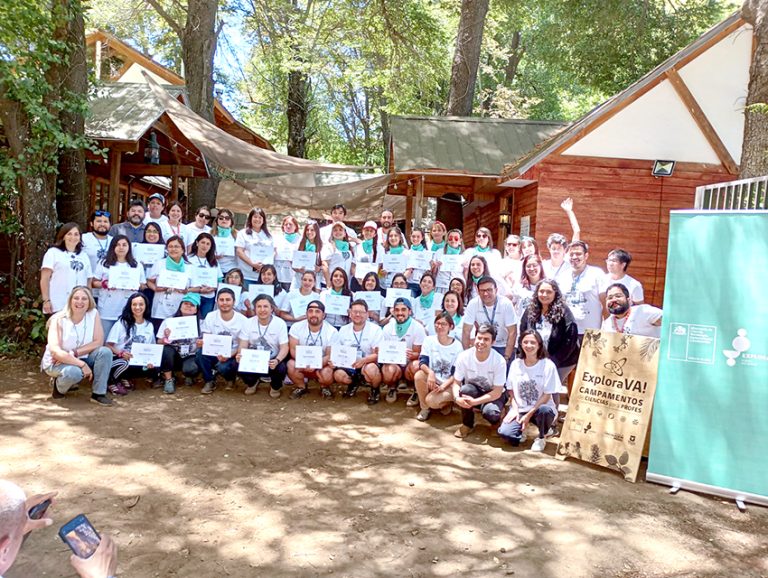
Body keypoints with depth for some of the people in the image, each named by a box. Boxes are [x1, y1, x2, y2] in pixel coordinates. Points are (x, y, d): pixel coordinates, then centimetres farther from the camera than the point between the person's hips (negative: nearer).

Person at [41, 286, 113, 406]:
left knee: (105, 352, -23)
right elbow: (55, 351, -27)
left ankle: (98, 393, -14)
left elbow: (99, 342, -13)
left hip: (81, 359, 4)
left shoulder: (94, 314, -9)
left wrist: (74, 353, -24)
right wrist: (82, 364, -33)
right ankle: (58, 386, 0)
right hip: (56, 362, -4)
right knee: (74, 372, -36)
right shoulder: (58, 320, -18)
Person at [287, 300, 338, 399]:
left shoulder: (331, 331, -13)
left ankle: (324, 387, 6)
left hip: (322, 365, -1)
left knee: (327, 374, -33)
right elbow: (293, 350, -11)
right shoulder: (296, 327, -9)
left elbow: (330, 356, -12)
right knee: (291, 364, -30)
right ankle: (301, 387, 2)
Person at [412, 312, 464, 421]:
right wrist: (430, 372, -34)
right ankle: (424, 408, -9)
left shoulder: (457, 346, -8)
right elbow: (422, 363, -12)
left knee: (431, 400, -30)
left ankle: (447, 402, 7)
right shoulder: (429, 340, -4)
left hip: (448, 384, -3)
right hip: (432, 380, 3)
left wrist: (444, 385, -24)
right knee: (419, 375, -30)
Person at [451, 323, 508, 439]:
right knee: (465, 389, -33)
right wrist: (457, 398, -33)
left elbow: (497, 392, -20)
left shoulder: (499, 361, -23)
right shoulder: (464, 356, -18)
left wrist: (475, 402, -31)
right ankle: (467, 424, -7)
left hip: (493, 395, -2)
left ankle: (496, 418, 6)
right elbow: (456, 383, -10)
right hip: (473, 392, 2)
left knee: (490, 412, -34)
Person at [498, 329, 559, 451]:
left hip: (539, 408, -1)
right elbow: (511, 390, 7)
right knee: (504, 433, -26)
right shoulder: (516, 363, 1)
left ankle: (541, 438, -5)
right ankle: (521, 431, 12)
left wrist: (529, 415, -14)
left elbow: (547, 395, -10)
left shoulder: (548, 365, -10)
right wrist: (515, 409, -8)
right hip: (519, 409, 1)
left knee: (544, 410, -38)